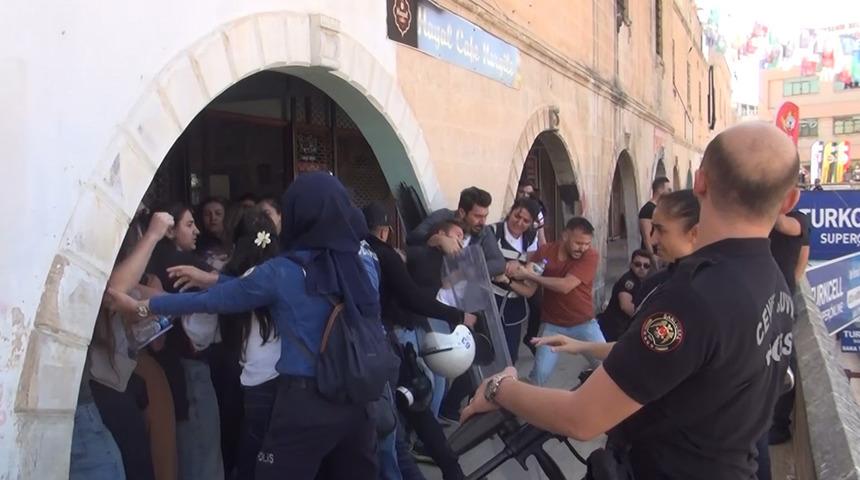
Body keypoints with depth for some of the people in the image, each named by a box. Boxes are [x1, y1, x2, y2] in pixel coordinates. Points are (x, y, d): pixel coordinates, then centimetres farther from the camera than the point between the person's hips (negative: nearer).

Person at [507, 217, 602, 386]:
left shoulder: (591, 256, -16)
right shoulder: (545, 251, -9)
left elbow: (565, 286, -27)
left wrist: (530, 276, -24)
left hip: (584, 323, 0)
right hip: (552, 324, 1)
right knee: (540, 374, -6)